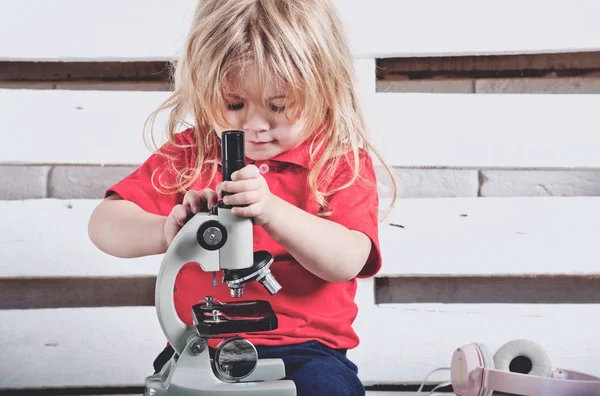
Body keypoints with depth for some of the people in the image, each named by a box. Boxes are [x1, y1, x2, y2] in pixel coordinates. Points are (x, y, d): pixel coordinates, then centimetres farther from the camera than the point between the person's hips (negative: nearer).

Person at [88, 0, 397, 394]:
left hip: (304, 349, -1)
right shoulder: (188, 154, 6)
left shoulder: (344, 163, 0)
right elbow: (104, 225, -1)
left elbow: (346, 262, -14)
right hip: (201, 345, 2)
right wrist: (166, 232, -24)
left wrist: (270, 210, -31)